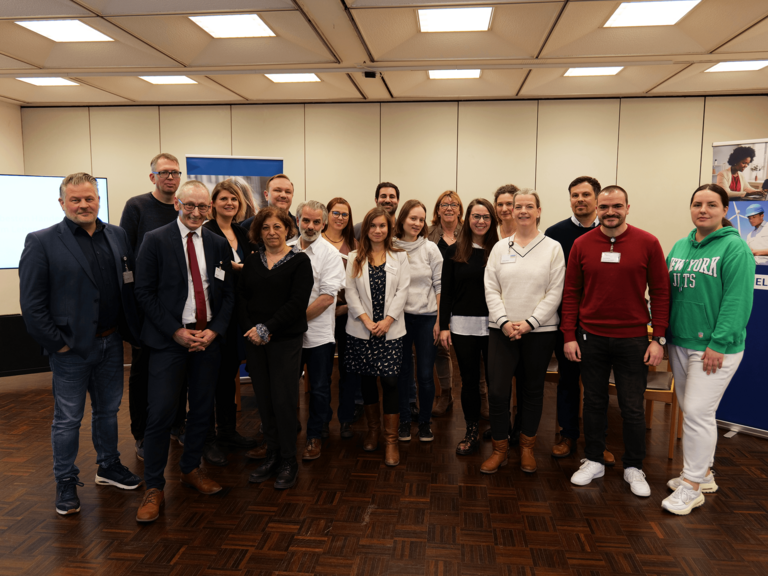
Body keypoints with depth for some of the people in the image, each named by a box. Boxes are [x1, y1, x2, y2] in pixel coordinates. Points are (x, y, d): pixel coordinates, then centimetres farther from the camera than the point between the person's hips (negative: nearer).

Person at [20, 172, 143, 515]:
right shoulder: (42, 242, -7)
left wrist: (132, 330, 1)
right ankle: (66, 483, 25)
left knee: (108, 410, 19)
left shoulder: (118, 236, 6)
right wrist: (55, 343, -12)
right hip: (72, 347, -4)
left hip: (111, 342, 5)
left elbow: (131, 285, 6)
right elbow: (32, 303, -10)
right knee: (67, 419, 8)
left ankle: (108, 468, 36)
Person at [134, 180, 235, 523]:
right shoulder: (155, 240, -3)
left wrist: (213, 331, -5)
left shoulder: (219, 244, 8)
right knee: (160, 413, -4)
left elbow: (227, 294, 9)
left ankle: (191, 468, 32)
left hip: (208, 338, 4)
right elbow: (145, 293, -6)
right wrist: (177, 332, -12)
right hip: (169, 340, -4)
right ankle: (154, 488, 11)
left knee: (203, 409, 12)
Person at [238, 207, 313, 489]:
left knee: (284, 401, -2)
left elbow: (298, 302, -10)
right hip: (254, 341, 4)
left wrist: (267, 329, -15)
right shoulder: (252, 262, 12)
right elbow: (241, 298, 7)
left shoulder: (299, 261, -2)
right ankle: (272, 455, 22)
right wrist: (250, 329, -9)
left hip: (286, 340, -4)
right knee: (264, 400, 8)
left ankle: (288, 462, 12)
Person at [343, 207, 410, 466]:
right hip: (361, 330, 1)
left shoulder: (399, 256, 7)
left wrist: (387, 320, -11)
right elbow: (351, 292, 1)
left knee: (390, 381, -6)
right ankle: (373, 430, 28)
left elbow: (402, 291, -1)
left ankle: (391, 440, 5)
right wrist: (366, 320, -11)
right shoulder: (355, 257, 8)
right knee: (367, 380, 9)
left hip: (390, 329, -1)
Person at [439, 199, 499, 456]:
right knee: (469, 380, 10)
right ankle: (471, 432, 24)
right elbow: (446, 290, 5)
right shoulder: (455, 251, 4)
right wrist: (443, 325, 1)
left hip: (493, 325, -1)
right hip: (463, 325, 1)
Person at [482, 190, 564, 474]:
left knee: (532, 391, 11)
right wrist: (504, 322, -10)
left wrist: (529, 322, -12)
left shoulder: (552, 248, 1)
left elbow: (555, 293, -5)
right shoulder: (500, 247, 7)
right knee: (498, 390, -3)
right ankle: (500, 449, 15)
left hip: (539, 331, -1)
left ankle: (527, 447, 29)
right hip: (502, 330, 1)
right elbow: (491, 289, 2)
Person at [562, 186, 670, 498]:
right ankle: (593, 461, 28)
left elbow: (660, 292, -2)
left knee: (633, 407, 8)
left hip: (632, 340, -1)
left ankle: (633, 468, 26)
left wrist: (659, 338, -6)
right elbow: (571, 293, 3)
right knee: (594, 402, 12)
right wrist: (569, 336, -1)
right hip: (591, 339, 2)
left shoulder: (647, 243, -4)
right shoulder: (582, 244, 1)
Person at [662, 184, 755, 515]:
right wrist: (665, 334, 8)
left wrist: (718, 343, -19)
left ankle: (692, 486, 8)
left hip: (714, 347, -7)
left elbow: (737, 301, -15)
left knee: (698, 412, -6)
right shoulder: (679, 247, 11)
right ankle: (703, 472, 32)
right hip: (680, 343, 7)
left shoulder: (734, 247, -9)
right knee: (689, 410, 15)